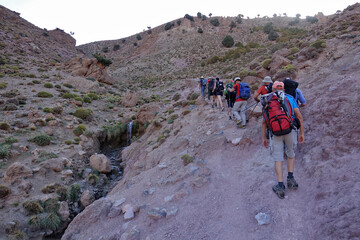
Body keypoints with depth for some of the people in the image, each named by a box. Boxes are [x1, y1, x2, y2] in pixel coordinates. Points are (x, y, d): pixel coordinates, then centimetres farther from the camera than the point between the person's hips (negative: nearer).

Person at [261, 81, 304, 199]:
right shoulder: (290, 98, 13)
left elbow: (264, 121, 10)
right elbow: (299, 116, 5)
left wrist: (264, 138, 15)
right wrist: (301, 133, 11)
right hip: (290, 130, 1)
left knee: (278, 159, 8)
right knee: (291, 154, 24)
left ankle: (280, 186, 7)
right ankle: (290, 178, 17)